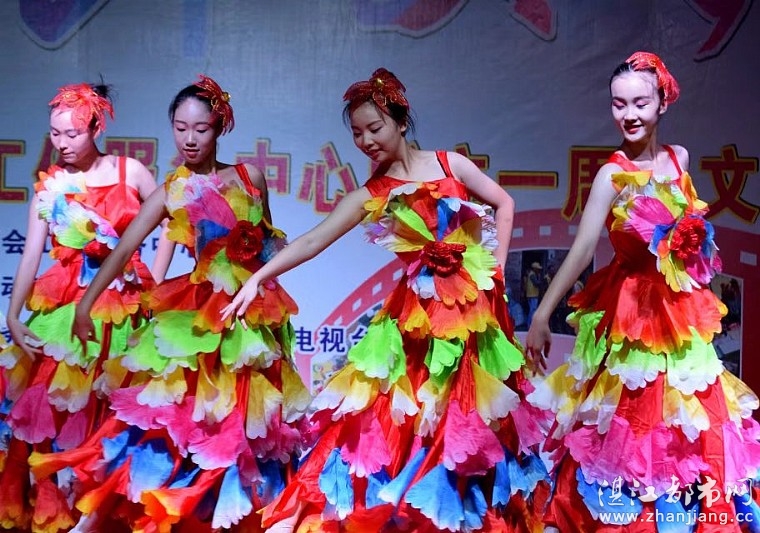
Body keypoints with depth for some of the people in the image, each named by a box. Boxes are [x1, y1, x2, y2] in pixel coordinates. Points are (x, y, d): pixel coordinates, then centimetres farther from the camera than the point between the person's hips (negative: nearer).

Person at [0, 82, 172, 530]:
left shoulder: (130, 171, 1)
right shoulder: (50, 185, 4)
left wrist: (153, 285, -1)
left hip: (123, 303, -1)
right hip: (63, 305, 1)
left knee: (111, 407, 2)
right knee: (48, 400, -5)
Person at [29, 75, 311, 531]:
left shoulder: (250, 176, 4)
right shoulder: (171, 193, -1)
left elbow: (271, 240, 14)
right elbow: (124, 249, -6)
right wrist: (85, 305, -14)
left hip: (255, 308, 3)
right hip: (201, 310, -3)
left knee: (248, 411, 9)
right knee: (182, 405, -7)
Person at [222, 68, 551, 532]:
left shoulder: (449, 163, 2)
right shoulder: (370, 196, 2)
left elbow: (504, 203, 9)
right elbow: (314, 241, -5)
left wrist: (496, 267, 2)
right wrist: (257, 279, -13)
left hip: (475, 303, 0)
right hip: (421, 310, 0)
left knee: (473, 413, 9)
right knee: (405, 411, -5)